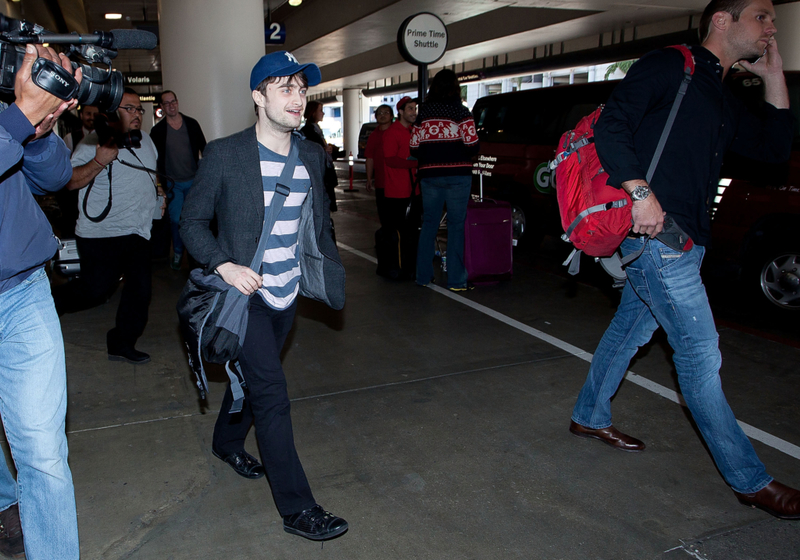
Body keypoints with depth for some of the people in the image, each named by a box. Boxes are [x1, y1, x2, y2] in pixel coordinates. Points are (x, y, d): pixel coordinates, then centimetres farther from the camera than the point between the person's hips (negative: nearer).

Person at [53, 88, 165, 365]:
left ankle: (122, 344, 17)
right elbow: (69, 181, -16)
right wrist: (99, 162, -27)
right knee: (95, 290, -5)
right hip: (101, 232, -6)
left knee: (140, 288, 2)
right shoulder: (95, 141, -9)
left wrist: (158, 193, 17)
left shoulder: (146, 140, 15)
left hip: (137, 231, 6)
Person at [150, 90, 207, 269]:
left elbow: (203, 148, 9)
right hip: (172, 184, 0)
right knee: (175, 220, 2)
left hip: (193, 181, 1)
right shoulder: (157, 130, -1)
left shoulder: (191, 124, 2)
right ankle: (177, 252, 20)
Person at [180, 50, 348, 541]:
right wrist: (222, 265, -22)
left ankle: (228, 442, 52)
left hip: (287, 294, 6)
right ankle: (298, 509, 5)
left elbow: (320, 219, 15)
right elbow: (193, 221, -6)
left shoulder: (312, 156, 3)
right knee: (271, 395, -6)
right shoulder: (224, 155, -12)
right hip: (245, 294, -6)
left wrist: (331, 267, 8)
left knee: (253, 376, 24)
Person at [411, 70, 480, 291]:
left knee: (429, 224, 12)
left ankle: (423, 275, 18)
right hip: (457, 175, -3)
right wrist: (464, 155, 10)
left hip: (429, 175, 4)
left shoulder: (423, 114, 6)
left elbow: (414, 149, 3)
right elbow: (472, 146, -10)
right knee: (456, 226, 1)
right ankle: (455, 280, 2)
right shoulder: (461, 112, -4)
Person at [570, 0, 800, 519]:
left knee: (631, 329, 19)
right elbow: (611, 127, -15)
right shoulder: (669, 66, -5)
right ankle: (749, 480, 9)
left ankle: (590, 416, 36)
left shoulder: (725, 100, 21)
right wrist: (642, 192, -25)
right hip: (656, 235, -10)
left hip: (685, 240, 10)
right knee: (700, 353, -3)